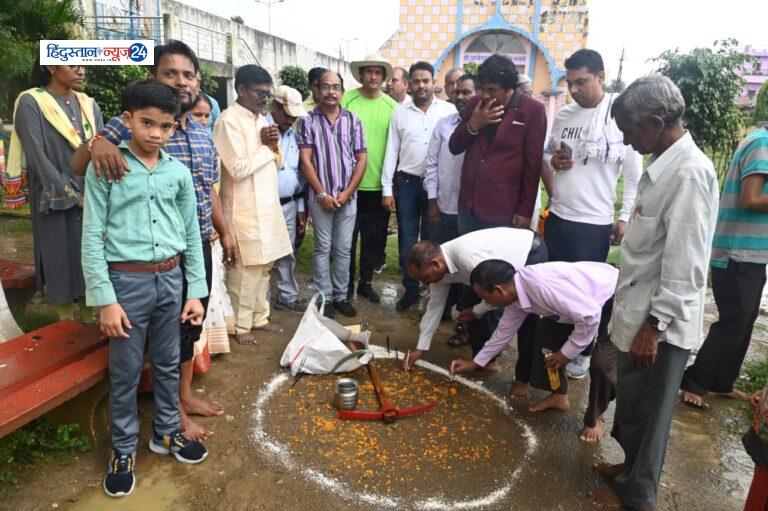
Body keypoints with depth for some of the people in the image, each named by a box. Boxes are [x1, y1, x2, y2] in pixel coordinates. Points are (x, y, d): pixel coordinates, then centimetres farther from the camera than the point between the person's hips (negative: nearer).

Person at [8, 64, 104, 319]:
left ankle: (89, 322, 19)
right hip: (57, 203, -4)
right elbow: (38, 158, -11)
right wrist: (74, 197, -13)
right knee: (62, 261, 2)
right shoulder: (31, 103, -5)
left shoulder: (89, 105, 10)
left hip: (93, 201, 4)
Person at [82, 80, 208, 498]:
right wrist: (105, 299, -11)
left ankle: (166, 432, 37)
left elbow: (191, 234, 7)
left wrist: (196, 291, 5)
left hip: (170, 279, 3)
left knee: (167, 364, 17)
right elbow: (92, 237, -7)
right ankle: (124, 449, 29)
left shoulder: (179, 172, 4)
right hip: (127, 280, -3)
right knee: (125, 372, 9)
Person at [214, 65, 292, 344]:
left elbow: (276, 164, 16)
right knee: (244, 270, 1)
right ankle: (240, 325, 16)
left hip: (267, 206, 8)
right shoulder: (228, 121, -13)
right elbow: (238, 169, -21)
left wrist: (273, 146, -5)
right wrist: (266, 148, -8)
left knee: (263, 266, 14)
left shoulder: (261, 119, 13)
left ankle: (259, 317, 28)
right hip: (244, 210, -8)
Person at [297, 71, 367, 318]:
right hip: (320, 197, -2)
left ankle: (341, 296, 21)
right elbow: (305, 161, -5)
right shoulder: (307, 121, -1)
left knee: (344, 249, 9)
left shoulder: (353, 120, 6)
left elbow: (361, 159, 4)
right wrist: (322, 194, -10)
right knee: (322, 249, 6)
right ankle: (324, 298, 16)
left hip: (348, 197, 2)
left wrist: (348, 192, -5)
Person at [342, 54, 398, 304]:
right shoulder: (346, 100, -4)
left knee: (374, 239, 12)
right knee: (347, 238, 8)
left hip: (379, 185, 3)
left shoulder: (392, 106, 4)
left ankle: (366, 282, 31)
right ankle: (346, 286, 24)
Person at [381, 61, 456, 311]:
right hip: (407, 183, 1)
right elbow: (391, 152, 5)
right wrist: (387, 189, 1)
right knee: (407, 240, 6)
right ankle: (410, 289, 20)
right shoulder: (400, 112, 5)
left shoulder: (449, 110, 0)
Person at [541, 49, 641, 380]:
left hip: (594, 224, -5)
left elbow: (634, 175, -6)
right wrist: (552, 162, -7)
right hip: (557, 218, 5)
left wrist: (626, 218, -9)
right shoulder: (563, 115, 6)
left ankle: (582, 352, 27)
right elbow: (545, 156, 16)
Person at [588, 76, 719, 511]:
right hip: (639, 311, 8)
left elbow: (685, 264, -24)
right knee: (631, 403, 23)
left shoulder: (690, 172, -21)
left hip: (660, 322, -8)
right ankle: (632, 466, 44)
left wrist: (655, 325, -20)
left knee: (647, 410, 10)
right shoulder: (664, 164, 7)